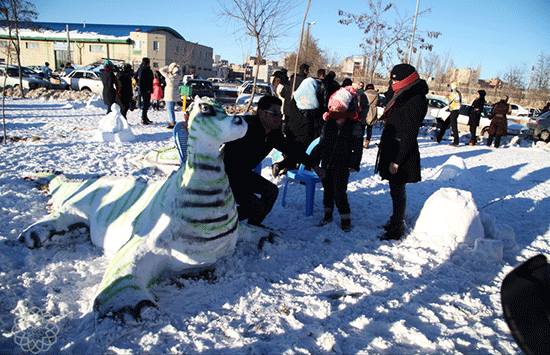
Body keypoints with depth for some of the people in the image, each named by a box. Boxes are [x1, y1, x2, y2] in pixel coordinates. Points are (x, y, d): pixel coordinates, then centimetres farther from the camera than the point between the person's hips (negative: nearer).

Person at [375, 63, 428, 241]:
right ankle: (396, 220, 33)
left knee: (397, 191, -1)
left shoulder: (416, 100, -17)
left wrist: (397, 160, -22)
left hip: (402, 152, -9)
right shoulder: (402, 96, 14)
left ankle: (397, 229, 9)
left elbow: (410, 134, -21)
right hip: (391, 149, 9)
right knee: (395, 189, 18)